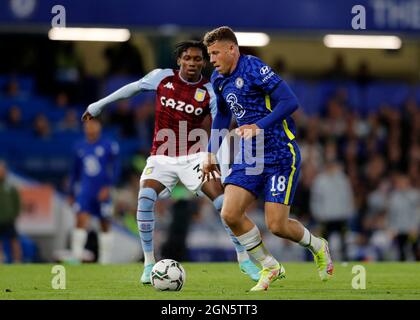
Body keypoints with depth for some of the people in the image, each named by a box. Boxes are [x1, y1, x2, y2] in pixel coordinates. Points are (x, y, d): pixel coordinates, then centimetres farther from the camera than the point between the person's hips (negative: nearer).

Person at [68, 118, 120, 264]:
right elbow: (75, 171, 16)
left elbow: (116, 169, -3)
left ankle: (105, 260, 12)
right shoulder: (80, 147, 8)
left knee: (105, 226, 6)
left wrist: (108, 187, -14)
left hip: (102, 192, -2)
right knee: (81, 220, -16)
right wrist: (72, 193, 17)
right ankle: (77, 254, -22)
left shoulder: (109, 146, -4)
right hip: (85, 191, 2)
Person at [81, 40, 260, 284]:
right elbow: (133, 88, 12)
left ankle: (243, 258, 0)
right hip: (162, 157, 1)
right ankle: (149, 263, -9)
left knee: (223, 201, -15)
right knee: (146, 198, -23)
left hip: (194, 156, -1)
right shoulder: (163, 77, -3)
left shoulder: (209, 92, -7)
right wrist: (99, 105, 18)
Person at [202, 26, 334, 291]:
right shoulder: (219, 80, 10)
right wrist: (211, 153, 22)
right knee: (230, 214, -10)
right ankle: (270, 267, 8)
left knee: (277, 225, -10)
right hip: (249, 157, 7)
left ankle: (318, 247, 22)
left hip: (281, 155, -7)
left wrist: (260, 126, -29)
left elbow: (290, 102, -22)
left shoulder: (254, 69, -15)